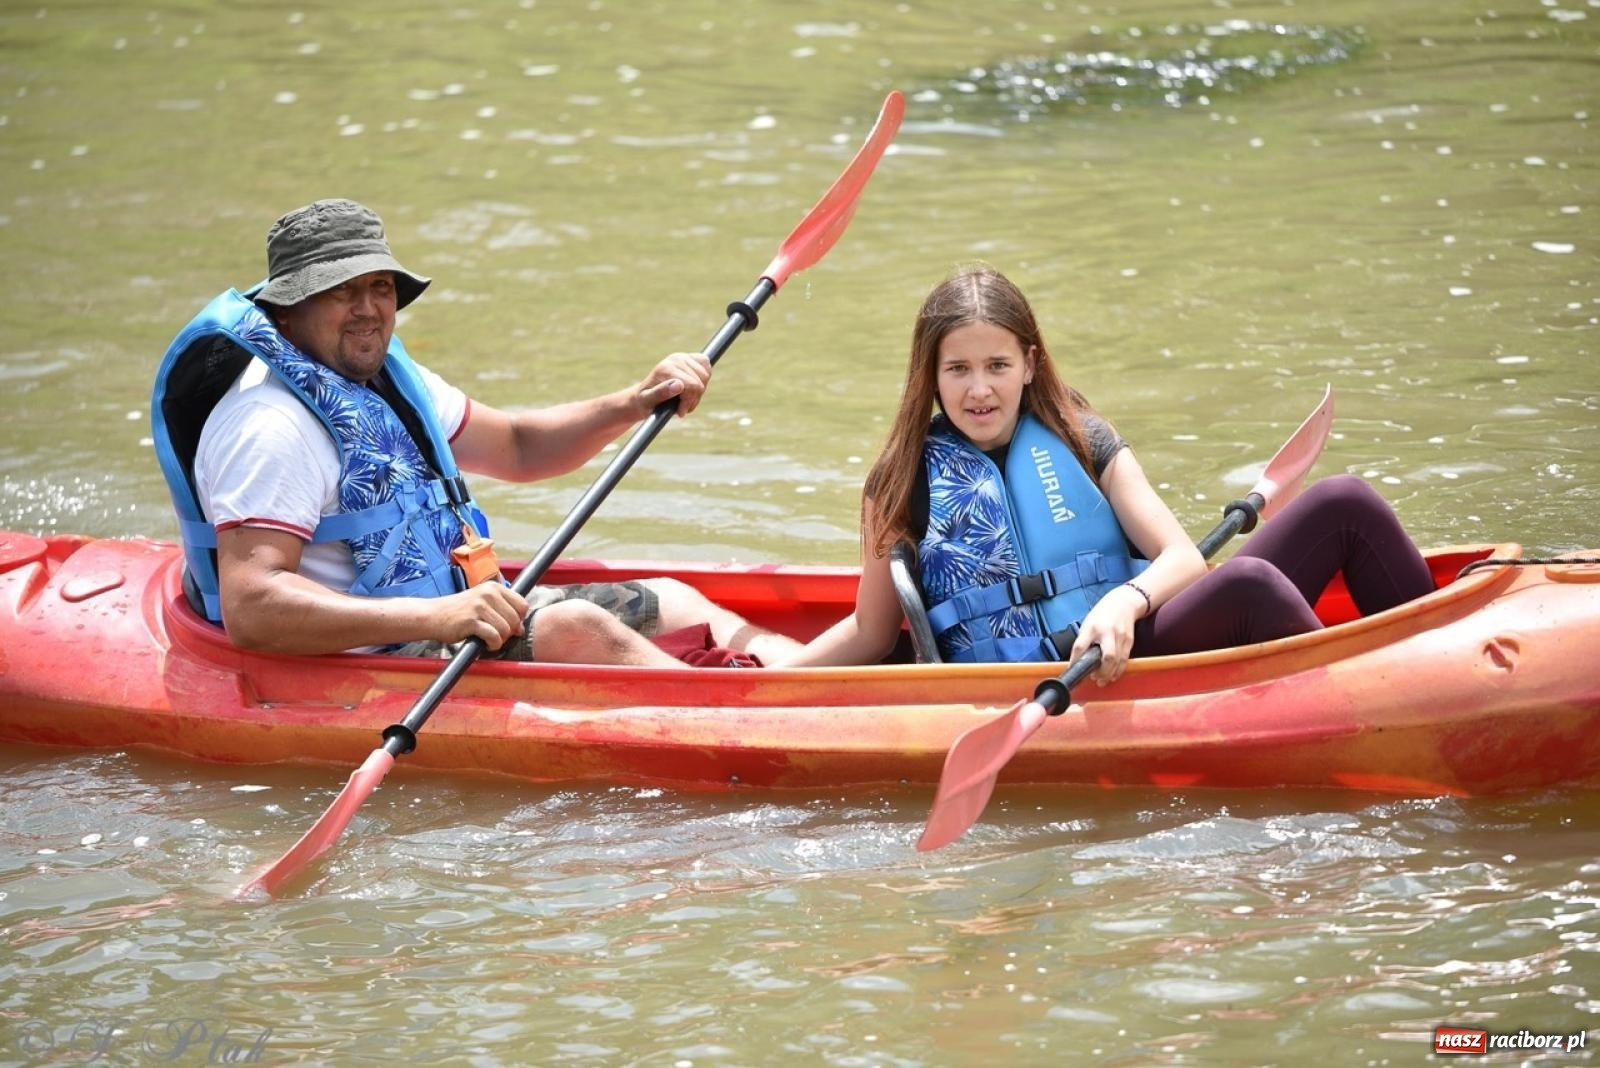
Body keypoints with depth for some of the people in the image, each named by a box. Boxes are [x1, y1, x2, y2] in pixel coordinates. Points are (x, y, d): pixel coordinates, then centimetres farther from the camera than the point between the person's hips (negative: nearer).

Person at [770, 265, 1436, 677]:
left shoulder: (1082, 443, 12)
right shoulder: (906, 486, 5)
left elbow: (1182, 557, 2)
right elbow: (870, 636, 12)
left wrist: (1125, 603, -21)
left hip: (1127, 657, 5)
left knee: (1343, 504, -7)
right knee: (1248, 583, -32)